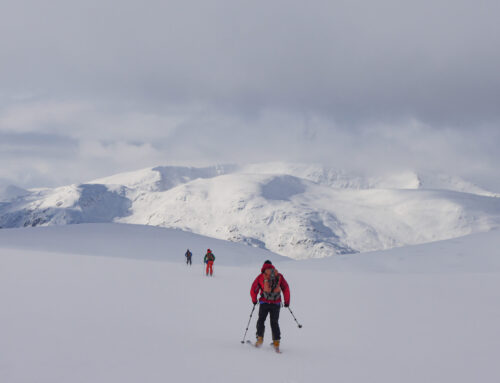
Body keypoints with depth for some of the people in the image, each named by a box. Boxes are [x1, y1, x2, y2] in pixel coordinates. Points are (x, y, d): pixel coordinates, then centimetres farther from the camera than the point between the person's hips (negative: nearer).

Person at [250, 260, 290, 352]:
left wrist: (254, 300, 19)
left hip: (264, 302, -1)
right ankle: (276, 342, 2)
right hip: (276, 303, 2)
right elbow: (286, 288, 5)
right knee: (274, 322, 10)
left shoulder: (261, 276, 4)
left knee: (261, 320, 15)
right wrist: (287, 301, 13)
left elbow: (253, 290, 3)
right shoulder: (279, 276, 8)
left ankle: (260, 339, 5)